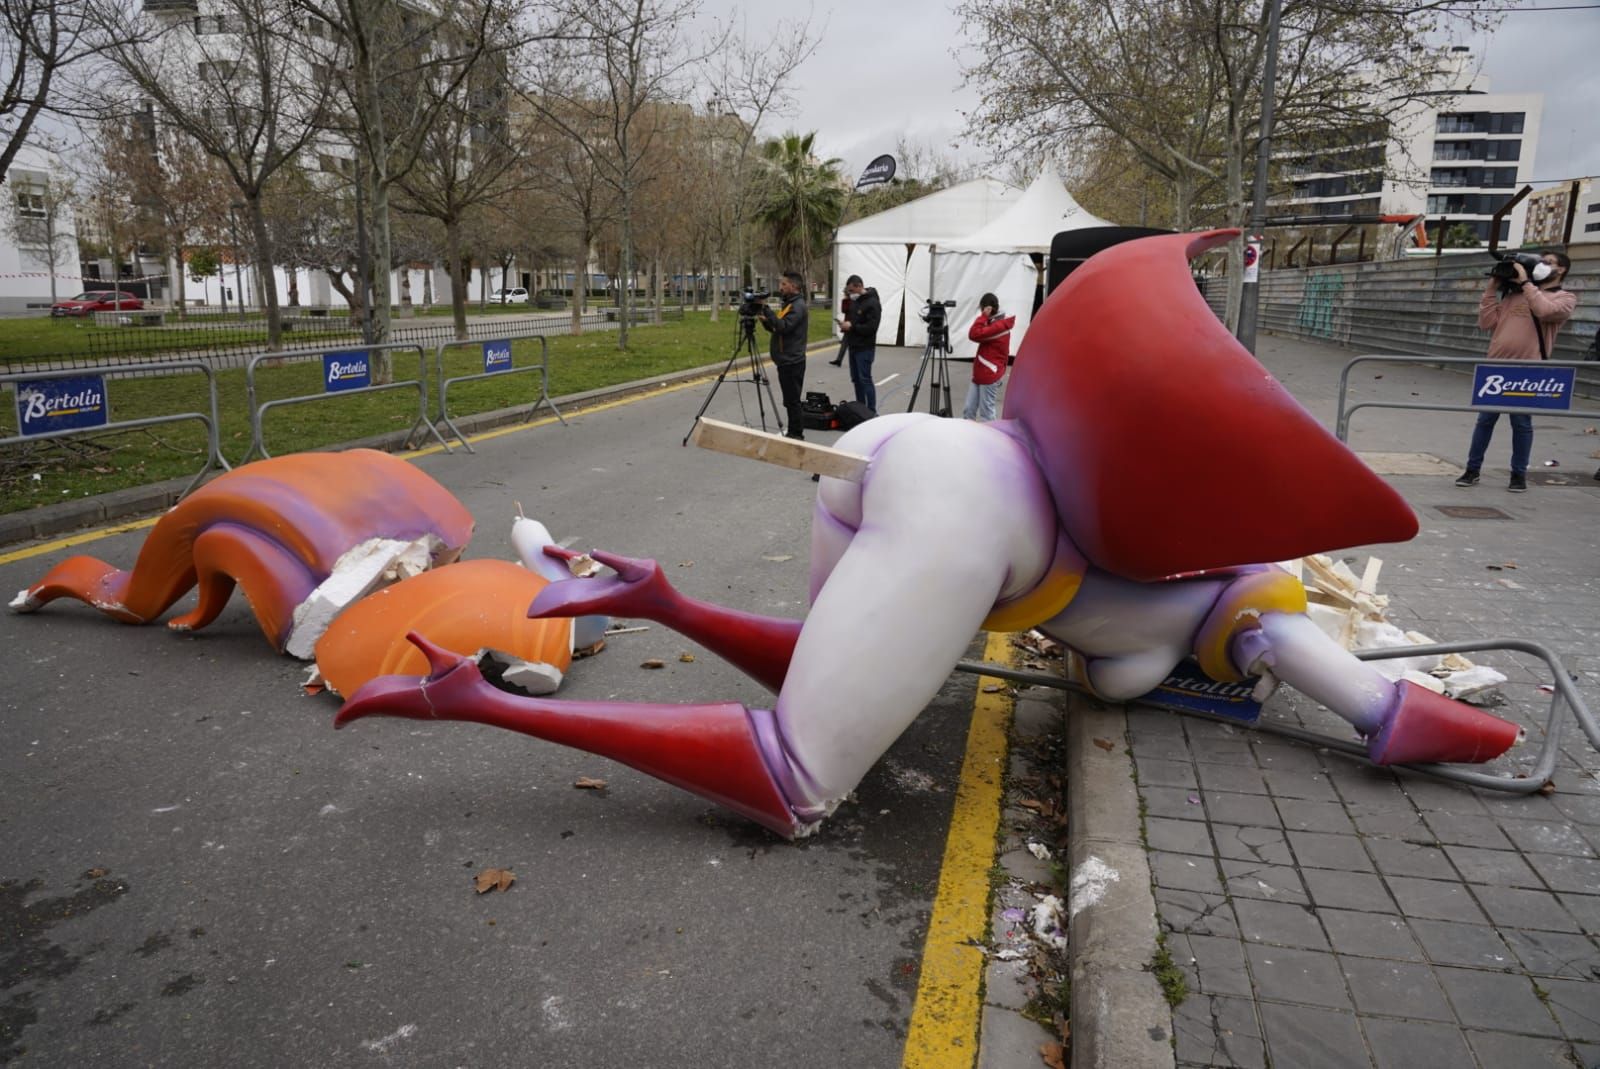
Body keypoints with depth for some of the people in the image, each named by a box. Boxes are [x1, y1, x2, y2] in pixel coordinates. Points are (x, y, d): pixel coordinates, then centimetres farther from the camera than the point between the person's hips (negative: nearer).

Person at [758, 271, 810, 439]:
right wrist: (765, 319, -2)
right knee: (790, 400, 13)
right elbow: (774, 328, 18)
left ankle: (796, 434, -1)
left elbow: (784, 327, -24)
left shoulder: (798, 305, -13)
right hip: (785, 360, 9)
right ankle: (794, 433, 20)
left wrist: (767, 310, -23)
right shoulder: (788, 304, 16)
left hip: (792, 362, -9)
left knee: (792, 400, -6)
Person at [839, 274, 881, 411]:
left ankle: (871, 412, -4)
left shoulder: (872, 303, -15)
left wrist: (852, 326, -21)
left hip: (865, 348, -9)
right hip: (853, 346, 9)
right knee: (856, 379, 12)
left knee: (865, 380, -9)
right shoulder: (854, 300, 11)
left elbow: (871, 327, -22)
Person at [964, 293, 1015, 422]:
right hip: (980, 373, 10)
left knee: (986, 412, -2)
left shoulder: (1000, 326, -16)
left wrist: (983, 316, -18)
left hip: (990, 375, -10)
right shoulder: (996, 324, 15)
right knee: (969, 409, 8)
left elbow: (974, 334, -24)